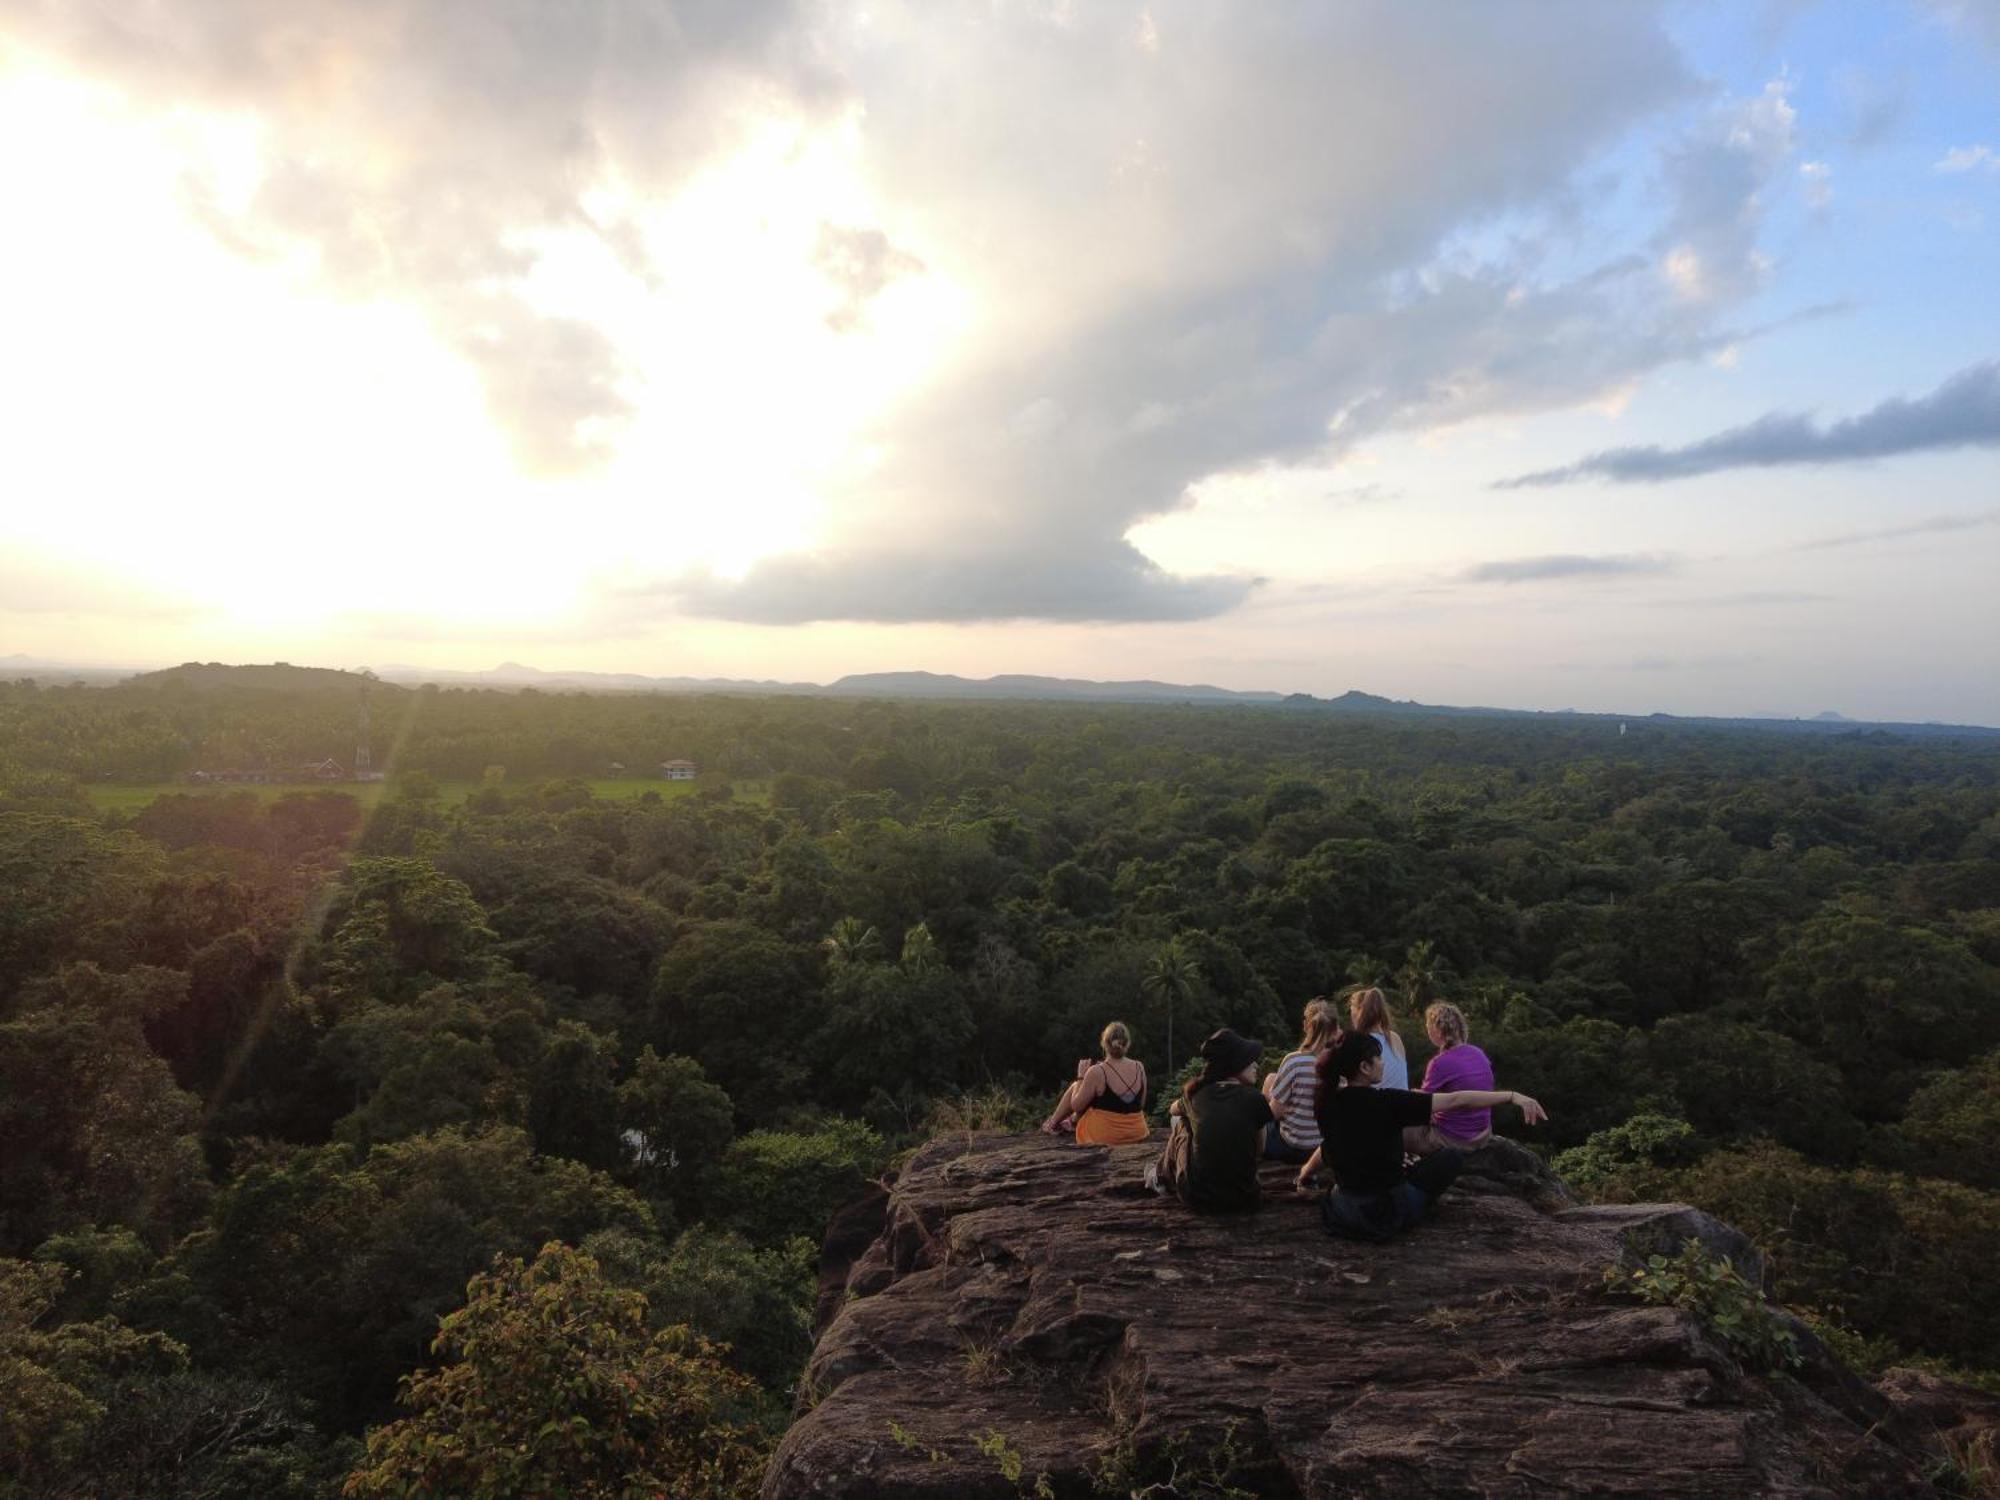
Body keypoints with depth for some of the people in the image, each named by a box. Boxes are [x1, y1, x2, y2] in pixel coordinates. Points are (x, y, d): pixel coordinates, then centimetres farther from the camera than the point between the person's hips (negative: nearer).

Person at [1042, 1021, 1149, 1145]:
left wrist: (1081, 1077, 0)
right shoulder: (1139, 1068, -8)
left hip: (1102, 1137, -5)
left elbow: (1076, 1106, -10)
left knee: (1074, 1087, 17)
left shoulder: (1096, 1072, -22)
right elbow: (1141, 1104, 7)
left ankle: (1052, 1124, 36)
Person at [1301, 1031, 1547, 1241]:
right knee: (1453, 1156, 11)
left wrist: (1306, 1172, 37)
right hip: (1386, 1213, -6)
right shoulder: (1386, 1102, -20)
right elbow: (1455, 1100, -19)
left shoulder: (1328, 1103, -4)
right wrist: (1512, 1096, -15)